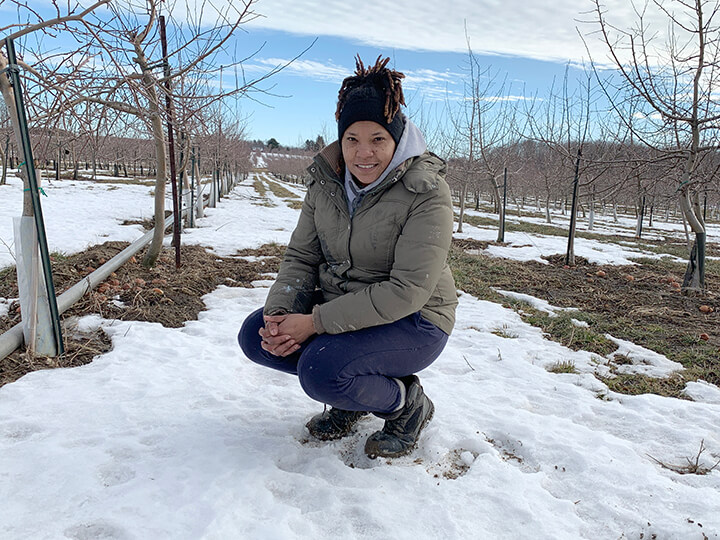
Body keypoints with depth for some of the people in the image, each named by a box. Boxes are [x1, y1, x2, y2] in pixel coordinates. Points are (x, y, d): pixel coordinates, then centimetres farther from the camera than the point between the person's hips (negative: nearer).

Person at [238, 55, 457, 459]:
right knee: (256, 335, -7)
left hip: (412, 321, -6)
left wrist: (315, 322, -27)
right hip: (340, 306, 7)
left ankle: (407, 403, 1)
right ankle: (349, 393, 11)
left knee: (323, 371, -30)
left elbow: (406, 291, -26)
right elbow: (301, 256, 2)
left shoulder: (426, 192, -21)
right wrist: (279, 313, -17)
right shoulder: (327, 179, -1)